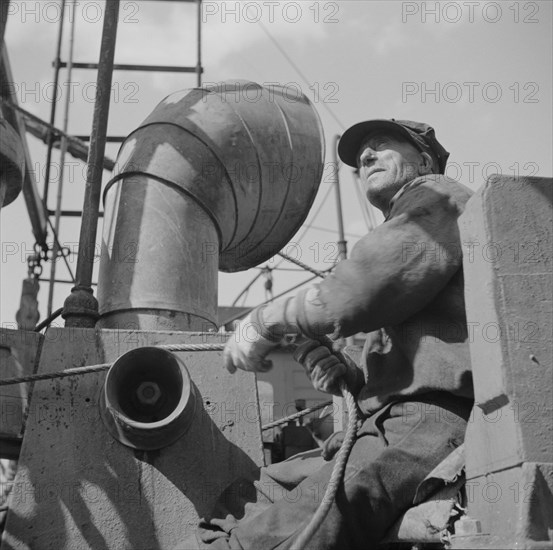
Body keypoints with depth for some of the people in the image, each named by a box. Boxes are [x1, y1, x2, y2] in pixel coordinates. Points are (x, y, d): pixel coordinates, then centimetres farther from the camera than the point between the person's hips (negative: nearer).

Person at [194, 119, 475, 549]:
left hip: (432, 417, -10)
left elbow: (367, 289, -13)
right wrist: (344, 374, 7)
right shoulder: (401, 229, 34)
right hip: (386, 428, 10)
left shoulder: (435, 195, 7)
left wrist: (268, 321, -4)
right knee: (232, 509, 1)